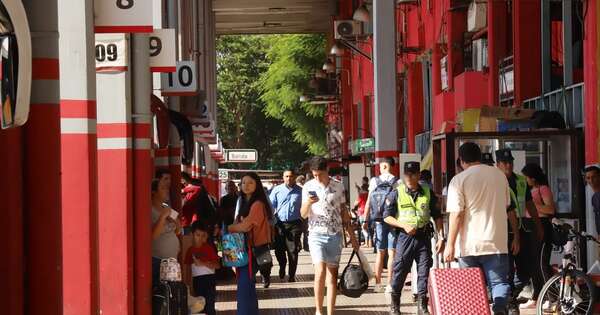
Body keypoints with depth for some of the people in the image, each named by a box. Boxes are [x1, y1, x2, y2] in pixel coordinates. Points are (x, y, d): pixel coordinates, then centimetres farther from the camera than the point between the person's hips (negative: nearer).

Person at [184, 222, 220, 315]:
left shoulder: (209, 248, -3)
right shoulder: (190, 250, 10)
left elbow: (217, 265, -10)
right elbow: (188, 266, 14)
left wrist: (203, 263, -21)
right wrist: (188, 281, 9)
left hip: (208, 278, -5)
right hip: (196, 280, 5)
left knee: (209, 304, -11)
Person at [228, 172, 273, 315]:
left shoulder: (257, 204, -15)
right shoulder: (244, 202, 15)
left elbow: (244, 226, -20)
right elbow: (239, 224, 10)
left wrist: (225, 229, -8)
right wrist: (232, 227, -12)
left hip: (255, 249, -9)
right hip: (245, 248, 9)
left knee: (244, 285, -13)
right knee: (248, 285, 13)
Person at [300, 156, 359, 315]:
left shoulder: (338, 187, 3)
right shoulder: (308, 187, 0)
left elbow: (344, 211, 12)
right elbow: (303, 214, -1)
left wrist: (351, 234, 11)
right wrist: (308, 203, -22)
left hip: (335, 235, 2)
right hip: (317, 235, -2)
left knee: (332, 275, 3)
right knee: (320, 271, -16)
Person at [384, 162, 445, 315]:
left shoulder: (428, 193, 5)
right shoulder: (396, 194, -1)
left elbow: (437, 216, 10)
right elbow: (387, 217, 0)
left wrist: (441, 237, 2)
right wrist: (404, 225, -13)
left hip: (424, 237, 2)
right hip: (405, 237, -2)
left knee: (424, 271, 1)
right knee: (400, 271, 3)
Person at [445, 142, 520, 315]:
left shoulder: (459, 180, -4)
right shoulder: (499, 175, 9)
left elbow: (456, 214, -11)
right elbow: (509, 208, 16)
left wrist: (450, 245, -8)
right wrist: (515, 237, 23)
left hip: (469, 245, -2)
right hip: (497, 243, 2)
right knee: (499, 282, 2)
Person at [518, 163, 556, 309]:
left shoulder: (543, 189, -9)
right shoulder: (532, 190, 17)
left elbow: (551, 209, -20)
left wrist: (532, 204, -21)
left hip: (542, 227, -9)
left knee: (543, 264, -11)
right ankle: (535, 299, 16)